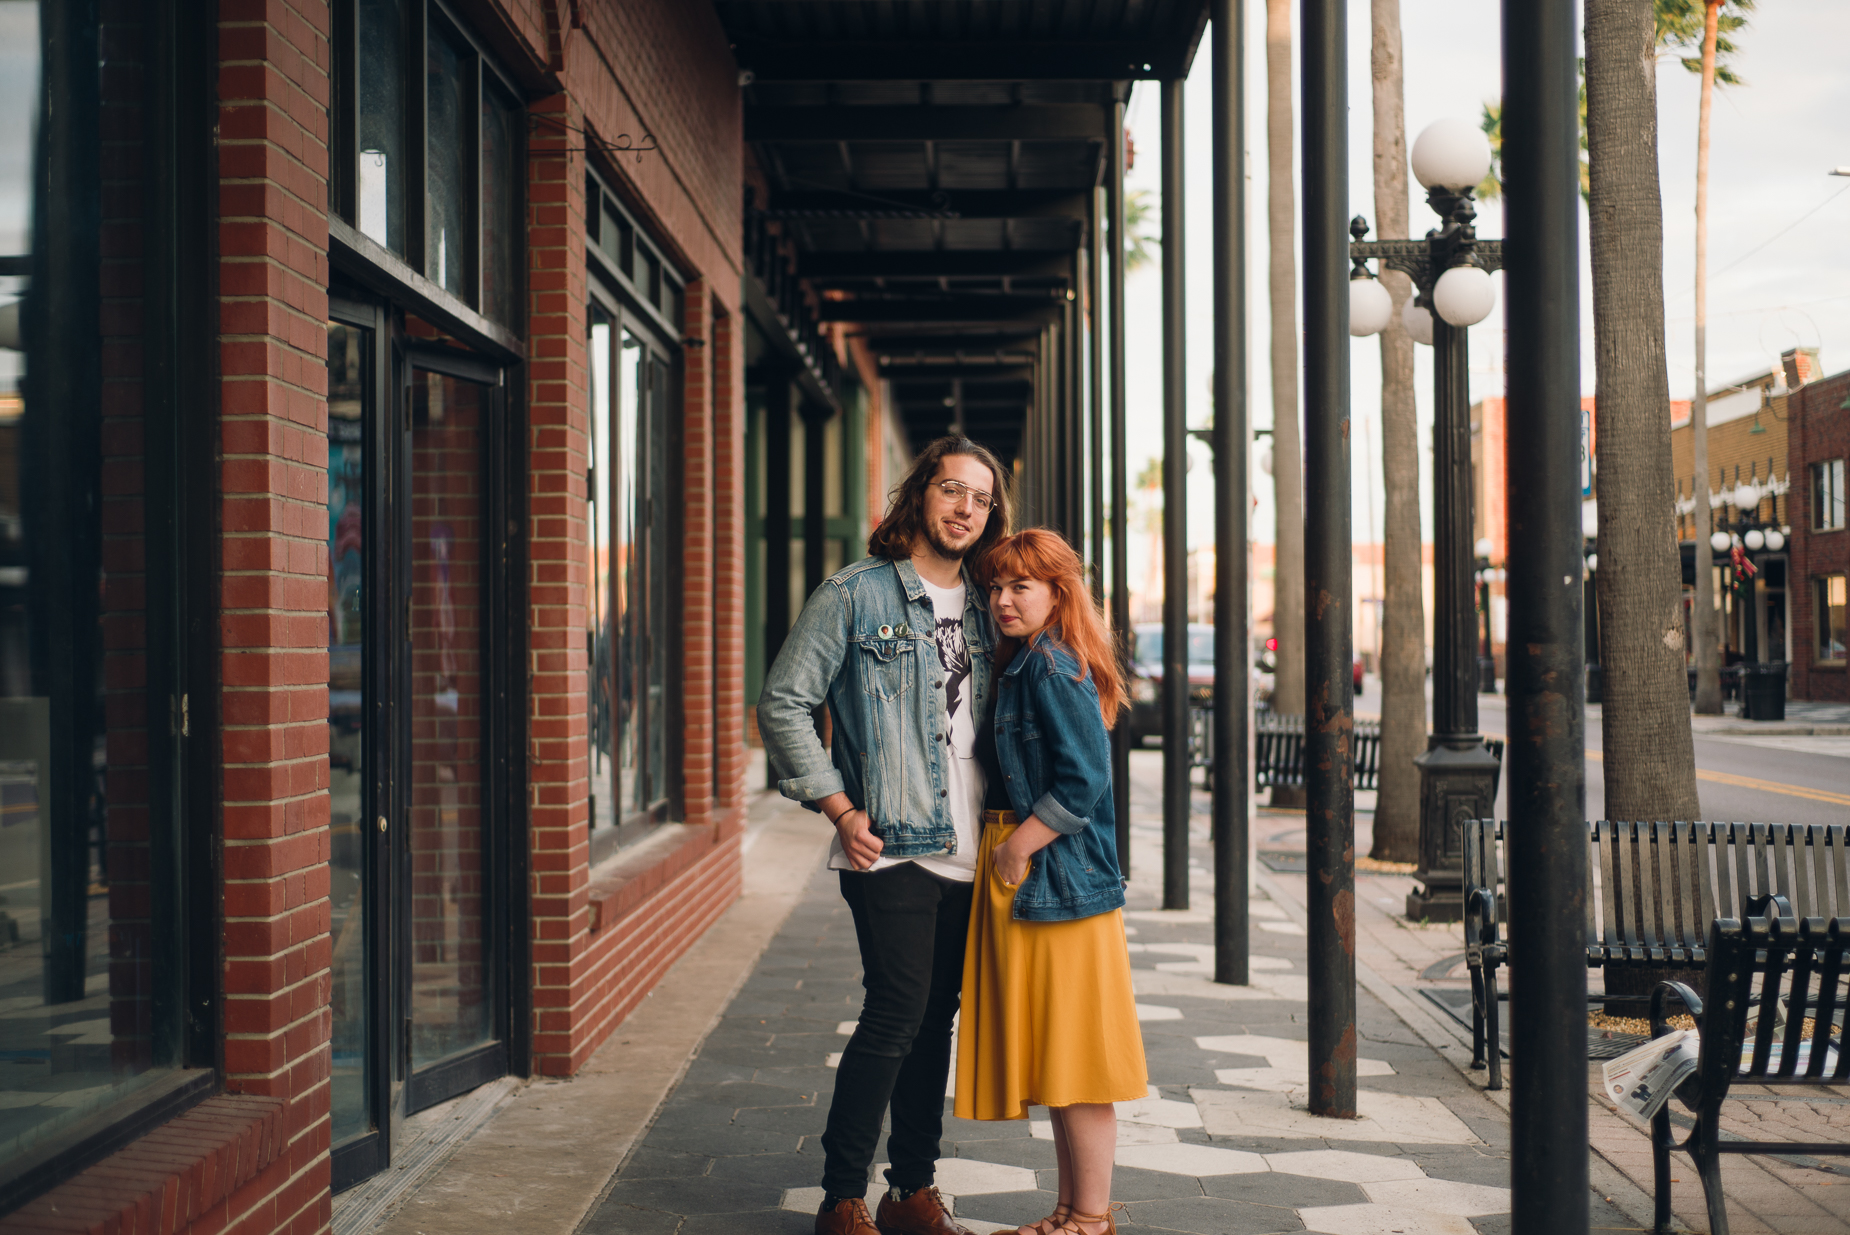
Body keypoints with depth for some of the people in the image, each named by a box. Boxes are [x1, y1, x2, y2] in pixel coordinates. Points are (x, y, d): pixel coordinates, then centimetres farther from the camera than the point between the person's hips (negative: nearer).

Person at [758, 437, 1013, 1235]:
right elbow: (783, 703, -6)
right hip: (890, 849, -6)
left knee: (935, 1019, 10)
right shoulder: (857, 595, -3)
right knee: (896, 1014, -9)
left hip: (965, 857, 6)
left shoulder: (983, 612, 14)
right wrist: (842, 810, -10)